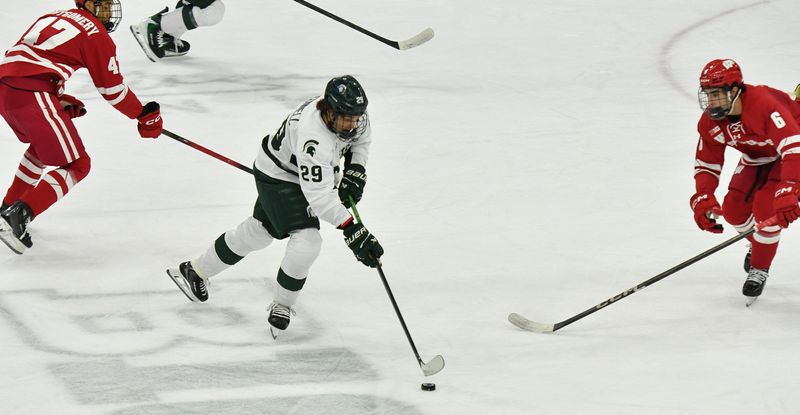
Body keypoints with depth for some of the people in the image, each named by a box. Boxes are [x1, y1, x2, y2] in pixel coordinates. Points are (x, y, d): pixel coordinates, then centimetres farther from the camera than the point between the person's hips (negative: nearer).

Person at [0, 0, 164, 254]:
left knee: (42, 144, 35)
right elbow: (113, 89, 6)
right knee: (77, 166, -1)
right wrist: (145, 116, 19)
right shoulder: (97, 34, 3)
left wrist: (61, 102, 28)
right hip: (32, 94, -9)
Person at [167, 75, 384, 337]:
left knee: (258, 232, 23)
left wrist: (355, 172, -6)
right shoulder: (313, 138, -43)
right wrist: (352, 230, -45)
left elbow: (360, 138, 7)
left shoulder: (351, 112, -19)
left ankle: (195, 270, 43)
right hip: (277, 176, -9)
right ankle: (281, 305, 4)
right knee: (307, 242, -21)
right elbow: (319, 197, -42)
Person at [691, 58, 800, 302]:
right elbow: (706, 165, -6)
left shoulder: (765, 104, -41)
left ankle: (760, 269, -1)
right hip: (756, 158, 7)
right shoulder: (710, 122, -17)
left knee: (765, 207, -22)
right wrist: (702, 199, -26)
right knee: (733, 208, -1)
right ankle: (759, 242, 33)